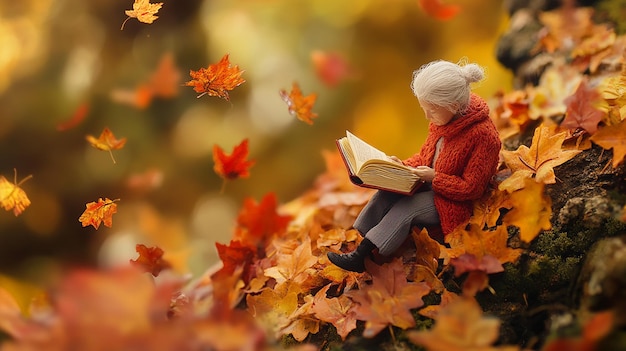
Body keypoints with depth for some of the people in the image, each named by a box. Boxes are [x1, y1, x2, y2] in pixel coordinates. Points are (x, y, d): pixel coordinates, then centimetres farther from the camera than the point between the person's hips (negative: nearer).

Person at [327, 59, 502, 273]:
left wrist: (434, 177, -26)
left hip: (454, 202, -7)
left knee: (407, 207, -25)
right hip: (431, 183, 7)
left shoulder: (483, 135, -26)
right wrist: (404, 166, -6)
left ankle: (360, 257, -19)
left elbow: (472, 188, -21)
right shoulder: (442, 118, -5)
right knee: (387, 192, -15)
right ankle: (361, 245, -17)